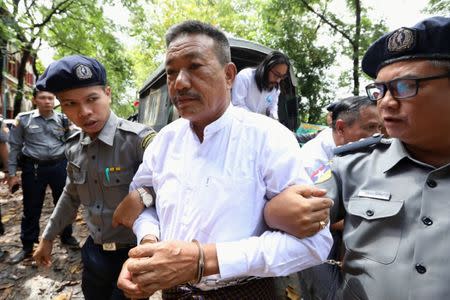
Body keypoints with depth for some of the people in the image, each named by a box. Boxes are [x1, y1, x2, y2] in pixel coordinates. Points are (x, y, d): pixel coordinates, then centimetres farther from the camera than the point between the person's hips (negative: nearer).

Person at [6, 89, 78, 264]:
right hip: (33, 168, -1)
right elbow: (14, 147, 2)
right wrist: (12, 173, 0)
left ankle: (66, 236, 34)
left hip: (59, 166, 1)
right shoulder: (23, 119, -3)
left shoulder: (63, 120, 1)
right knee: (31, 208, 9)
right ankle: (27, 247, 27)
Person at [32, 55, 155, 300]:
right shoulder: (73, 147, 0)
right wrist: (47, 237, 21)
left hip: (133, 253, -6)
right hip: (94, 251, 7)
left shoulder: (138, 139, -23)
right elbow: (71, 196, 14)